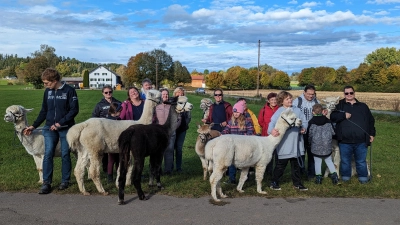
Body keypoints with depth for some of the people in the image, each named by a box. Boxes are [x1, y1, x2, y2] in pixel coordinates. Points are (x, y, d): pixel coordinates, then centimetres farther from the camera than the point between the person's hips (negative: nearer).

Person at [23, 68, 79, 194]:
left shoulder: (69, 91, -8)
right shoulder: (48, 92, 8)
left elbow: (74, 110, -12)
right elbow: (44, 111, 15)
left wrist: (60, 123, -17)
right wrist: (34, 126, 10)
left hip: (66, 128, -4)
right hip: (50, 129, 4)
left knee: (65, 155, 4)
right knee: (48, 154, -5)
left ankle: (65, 181, 17)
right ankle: (46, 183, 0)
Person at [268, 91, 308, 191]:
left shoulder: (297, 110, 8)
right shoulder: (279, 112, -8)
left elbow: (304, 121, 14)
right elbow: (272, 122, -20)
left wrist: (303, 128, -7)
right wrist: (272, 130, -40)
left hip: (296, 143, 5)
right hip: (284, 144, -5)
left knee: (296, 164, 16)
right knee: (281, 164, 3)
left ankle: (297, 183, 28)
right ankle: (274, 182, 17)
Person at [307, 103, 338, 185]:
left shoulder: (311, 122, -10)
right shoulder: (328, 121, -2)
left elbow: (309, 135, -5)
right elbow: (333, 132, 3)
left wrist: (310, 142, 12)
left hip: (316, 147, -2)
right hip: (327, 147, 2)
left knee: (317, 162, 7)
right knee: (329, 161, 16)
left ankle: (318, 177, 10)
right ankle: (334, 175, 9)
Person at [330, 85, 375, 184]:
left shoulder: (363, 106, 12)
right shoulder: (340, 106, 8)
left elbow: (371, 121, 15)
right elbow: (332, 117, -5)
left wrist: (372, 134, 9)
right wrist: (344, 115, -18)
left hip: (361, 141, 1)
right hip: (345, 141, -1)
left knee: (361, 161, 10)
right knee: (345, 161, 9)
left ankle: (363, 177, 24)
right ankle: (345, 177, 24)